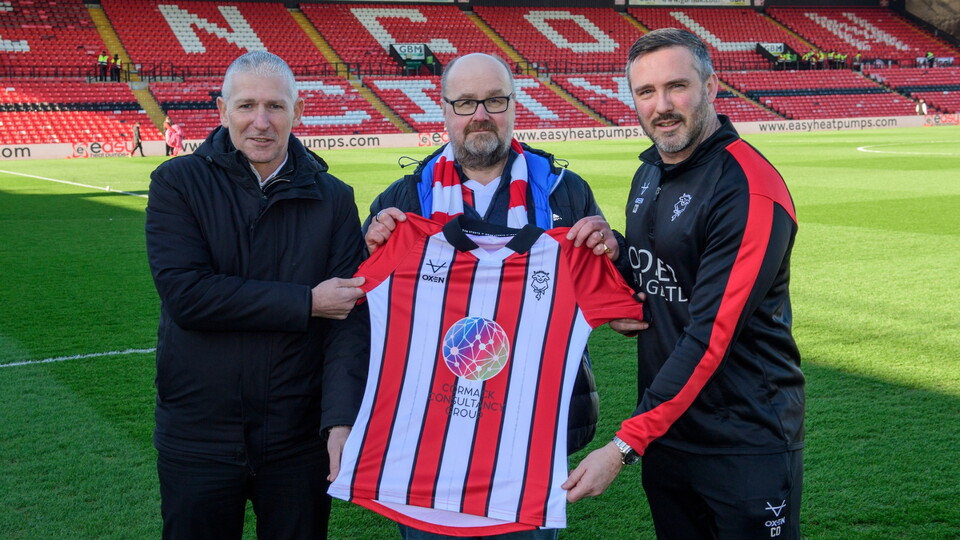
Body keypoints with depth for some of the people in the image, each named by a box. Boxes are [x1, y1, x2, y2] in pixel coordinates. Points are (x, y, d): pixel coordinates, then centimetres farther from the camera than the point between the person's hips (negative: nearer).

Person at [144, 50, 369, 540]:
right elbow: (185, 293, -18)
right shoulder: (177, 183, -4)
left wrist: (341, 421, -19)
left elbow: (351, 320, -7)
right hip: (197, 438, -1)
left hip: (300, 439, 1)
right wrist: (307, 303, -17)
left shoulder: (332, 199, 0)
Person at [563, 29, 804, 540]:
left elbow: (710, 337, -25)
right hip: (663, 431, 8)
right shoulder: (648, 174, 6)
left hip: (746, 441, -7)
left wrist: (625, 446, -26)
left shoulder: (751, 190, -20)